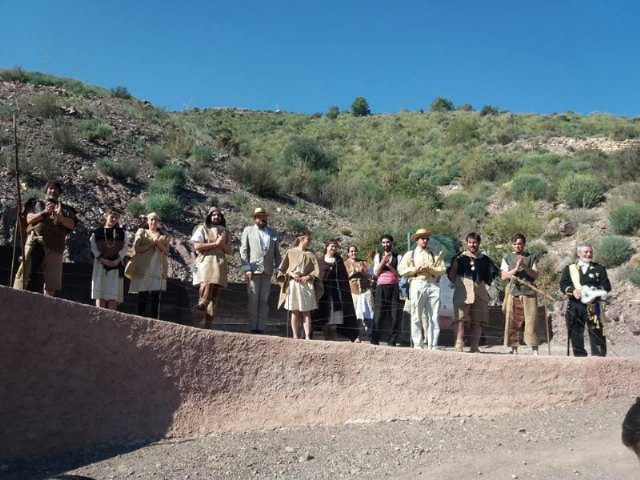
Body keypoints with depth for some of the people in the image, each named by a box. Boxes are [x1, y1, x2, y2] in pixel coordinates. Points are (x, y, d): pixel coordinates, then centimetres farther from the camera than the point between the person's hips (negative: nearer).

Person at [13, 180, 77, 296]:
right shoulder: (36, 204, 20)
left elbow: (72, 225, 4)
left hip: (54, 245, 1)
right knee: (27, 272, -11)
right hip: (35, 241, -1)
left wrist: (59, 216, -14)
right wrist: (44, 213, -12)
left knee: (51, 279, -3)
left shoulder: (65, 209, 19)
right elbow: (29, 219, 4)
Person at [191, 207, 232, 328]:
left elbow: (229, 250, 14)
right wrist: (215, 243, -8)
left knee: (214, 296, 3)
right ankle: (197, 321, -7)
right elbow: (197, 246, -6)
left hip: (220, 264, 5)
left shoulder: (224, 232, 20)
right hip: (206, 262, -5)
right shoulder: (202, 228, 7)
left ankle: (208, 325, 4)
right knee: (206, 294, -18)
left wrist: (222, 243, -5)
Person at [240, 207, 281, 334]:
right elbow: (243, 251, 2)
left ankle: (261, 328, 4)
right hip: (253, 270, -2)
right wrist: (247, 269, -8)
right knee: (253, 300, -3)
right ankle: (253, 327, 2)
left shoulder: (273, 232, 15)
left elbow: (277, 253, 13)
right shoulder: (248, 231, 9)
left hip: (267, 271, 2)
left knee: (264, 301, 1)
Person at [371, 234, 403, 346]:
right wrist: (383, 261, -8)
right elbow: (376, 273, 2)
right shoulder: (378, 256, 12)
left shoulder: (398, 257, 8)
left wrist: (389, 265, -11)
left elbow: (399, 274, -1)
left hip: (394, 287, 0)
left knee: (394, 315, 0)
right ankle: (374, 340, -2)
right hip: (381, 287, 0)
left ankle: (392, 342, 6)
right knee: (378, 314, -5)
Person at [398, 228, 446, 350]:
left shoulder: (434, 255, 20)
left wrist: (430, 269, -8)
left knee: (433, 317, -1)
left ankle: (433, 345, 3)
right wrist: (415, 269, -7)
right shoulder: (410, 254, 15)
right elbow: (401, 270, 4)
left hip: (433, 285, 2)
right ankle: (418, 345, 3)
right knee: (416, 317, -3)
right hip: (417, 285, -2)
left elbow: (442, 270, 8)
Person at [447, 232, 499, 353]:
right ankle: (458, 346, -12)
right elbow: (451, 276, 7)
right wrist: (454, 265, -6)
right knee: (460, 320, -10)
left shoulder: (485, 259, 13)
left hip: (480, 294, 3)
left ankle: (474, 347, 10)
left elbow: (491, 276, 19)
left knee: (477, 322, 4)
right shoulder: (459, 258, 6)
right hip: (462, 294, -3)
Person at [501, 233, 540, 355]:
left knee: (531, 322, -6)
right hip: (513, 293, 1)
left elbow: (535, 274, 3)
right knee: (512, 323, 0)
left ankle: (535, 351, -4)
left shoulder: (531, 257, 12)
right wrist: (516, 268, -9)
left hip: (529, 292, -1)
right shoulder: (507, 258, 12)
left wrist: (524, 266, -11)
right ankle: (514, 351, 7)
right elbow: (503, 276, 4)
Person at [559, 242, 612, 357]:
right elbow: (563, 284, 2)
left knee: (596, 334, -6)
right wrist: (572, 290, -18)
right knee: (575, 334, 4)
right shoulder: (569, 268, 14)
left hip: (593, 307, -1)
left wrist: (595, 291, -15)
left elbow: (607, 286, 4)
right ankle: (579, 355, 12)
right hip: (574, 307, 1)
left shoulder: (599, 268, 13)